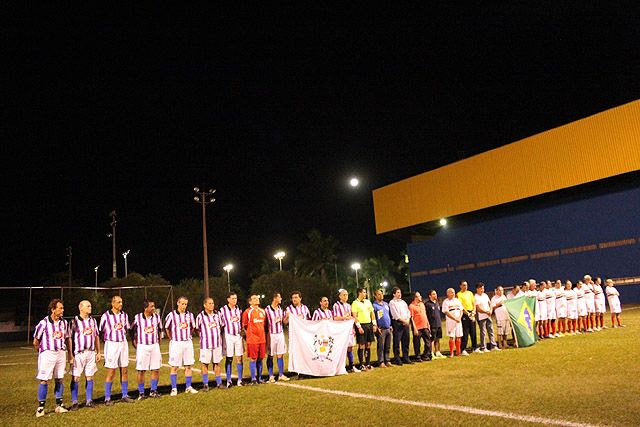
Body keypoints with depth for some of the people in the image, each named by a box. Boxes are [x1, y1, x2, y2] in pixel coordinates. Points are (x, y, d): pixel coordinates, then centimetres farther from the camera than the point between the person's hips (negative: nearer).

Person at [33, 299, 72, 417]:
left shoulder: (64, 322, 6)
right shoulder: (44, 323, -9)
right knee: (44, 381, -4)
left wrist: (70, 354, 15)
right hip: (48, 353, -4)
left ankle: (59, 405, 18)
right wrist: (41, 352, 7)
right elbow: (36, 341, 0)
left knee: (59, 380, 10)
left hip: (61, 353, 4)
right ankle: (40, 407, 6)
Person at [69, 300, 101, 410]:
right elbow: (69, 338, -6)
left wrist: (98, 352, 14)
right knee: (76, 378, -1)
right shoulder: (74, 321, -5)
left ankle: (89, 401, 16)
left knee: (90, 377, 8)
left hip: (91, 353, 5)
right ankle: (74, 402, 8)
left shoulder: (93, 320, 11)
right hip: (78, 353, -4)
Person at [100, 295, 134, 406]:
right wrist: (108, 340, -1)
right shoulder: (106, 316, -8)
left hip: (123, 344, 5)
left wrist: (122, 337, 12)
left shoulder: (124, 315, 8)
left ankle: (125, 395, 17)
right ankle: (107, 398, 6)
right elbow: (101, 331, -2)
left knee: (124, 371, 8)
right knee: (111, 372, -3)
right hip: (111, 345, -5)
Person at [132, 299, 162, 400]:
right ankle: (141, 393, 13)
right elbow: (133, 332, 3)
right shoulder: (137, 318, -6)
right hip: (142, 346, -3)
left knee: (156, 369, 4)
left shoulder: (157, 317, 3)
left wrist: (159, 344, 9)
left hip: (155, 346, 3)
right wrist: (136, 346, -1)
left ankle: (153, 390, 18)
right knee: (141, 370, 2)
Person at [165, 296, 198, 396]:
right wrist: (172, 339, 4)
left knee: (188, 366, 6)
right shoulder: (171, 315, -6)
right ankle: (174, 388, 8)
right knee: (174, 367, 0)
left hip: (188, 342, 4)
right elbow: (166, 328, 3)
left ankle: (188, 387, 15)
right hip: (176, 343, -3)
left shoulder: (189, 315, 6)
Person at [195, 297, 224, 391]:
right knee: (205, 363, 1)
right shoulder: (200, 316, -6)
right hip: (206, 343, -4)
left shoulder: (217, 315, 8)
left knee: (217, 363, 9)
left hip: (217, 342, 4)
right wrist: (203, 337, 2)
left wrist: (218, 336, 11)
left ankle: (219, 383, 16)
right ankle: (205, 384, 11)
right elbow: (198, 329, 2)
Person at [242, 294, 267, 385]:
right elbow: (244, 326, -1)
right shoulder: (247, 312, -4)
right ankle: (253, 379, 7)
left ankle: (259, 378, 19)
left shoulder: (262, 311, 12)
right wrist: (249, 335, -4)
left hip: (262, 339, 5)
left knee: (260, 358, 10)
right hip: (252, 339, -5)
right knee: (253, 359, -1)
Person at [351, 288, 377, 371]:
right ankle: (362, 365, 3)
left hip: (369, 325, 6)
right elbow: (354, 316, -10)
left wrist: (374, 324, 8)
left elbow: (372, 313, 16)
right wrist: (359, 327, -17)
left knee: (368, 345, 8)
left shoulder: (368, 302, 15)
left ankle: (368, 364, 16)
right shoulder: (355, 303, -5)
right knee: (361, 345, -3)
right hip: (361, 325, -6)